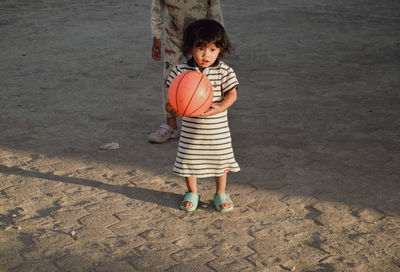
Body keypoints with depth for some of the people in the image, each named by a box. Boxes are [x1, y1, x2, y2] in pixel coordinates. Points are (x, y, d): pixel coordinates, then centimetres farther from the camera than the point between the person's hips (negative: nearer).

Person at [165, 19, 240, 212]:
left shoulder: (224, 71, -10)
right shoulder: (182, 71, -8)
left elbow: (232, 94, -9)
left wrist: (220, 107, -27)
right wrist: (171, 107, -24)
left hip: (217, 128, -1)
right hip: (191, 127, 1)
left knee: (219, 159, 12)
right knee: (188, 158, 10)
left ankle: (221, 194, 33)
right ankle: (192, 193, 34)